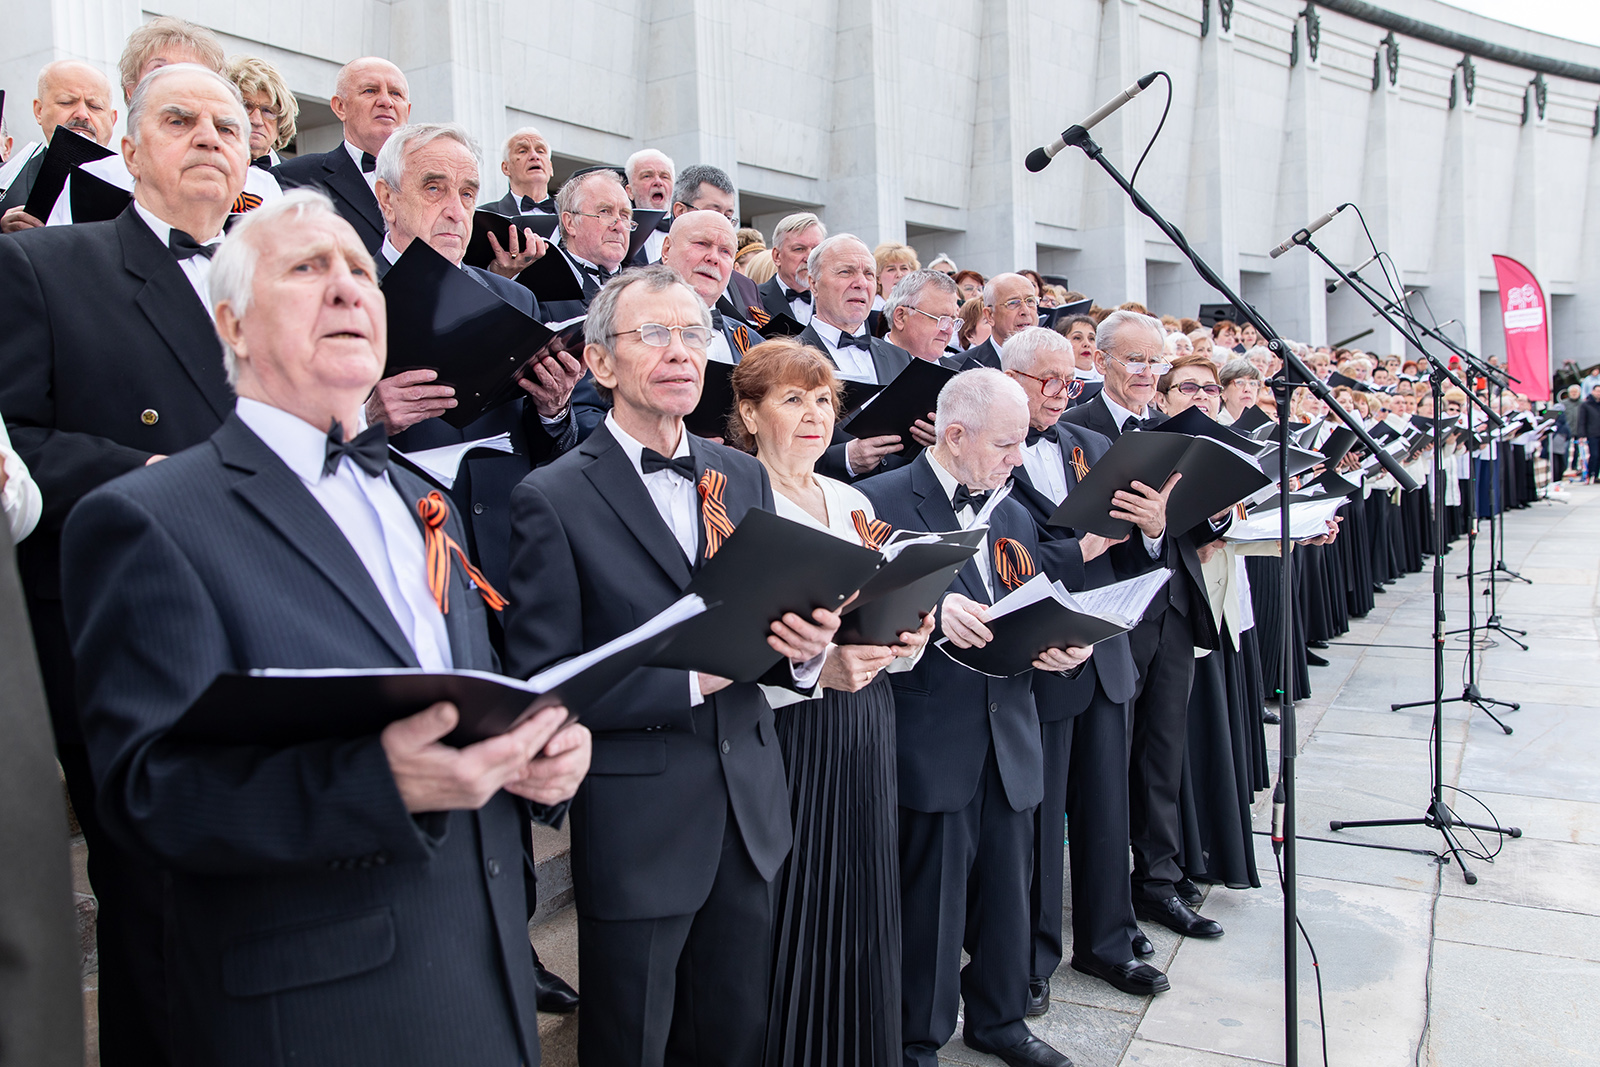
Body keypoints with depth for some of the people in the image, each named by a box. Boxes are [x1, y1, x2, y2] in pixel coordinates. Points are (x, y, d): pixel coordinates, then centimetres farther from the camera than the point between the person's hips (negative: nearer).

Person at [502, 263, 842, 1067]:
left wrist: (804, 650, -13)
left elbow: (772, 626, 10)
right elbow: (540, 685, -14)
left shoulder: (744, 477, 7)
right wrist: (689, 679, -22)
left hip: (748, 810, 5)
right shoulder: (553, 499, -11)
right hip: (636, 827, -5)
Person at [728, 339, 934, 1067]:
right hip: (783, 737, -6)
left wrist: (908, 638, -4)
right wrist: (816, 666, -27)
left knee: (861, 913, 13)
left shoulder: (853, 503, 13)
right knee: (792, 917, 2)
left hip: (865, 731, 6)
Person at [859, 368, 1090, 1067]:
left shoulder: (1014, 516, 16)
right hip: (931, 742, -6)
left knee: (1006, 888, 17)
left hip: (1009, 740, 7)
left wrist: (1062, 648, -3)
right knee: (931, 898, 3)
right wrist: (929, 610, -28)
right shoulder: (882, 502, -7)